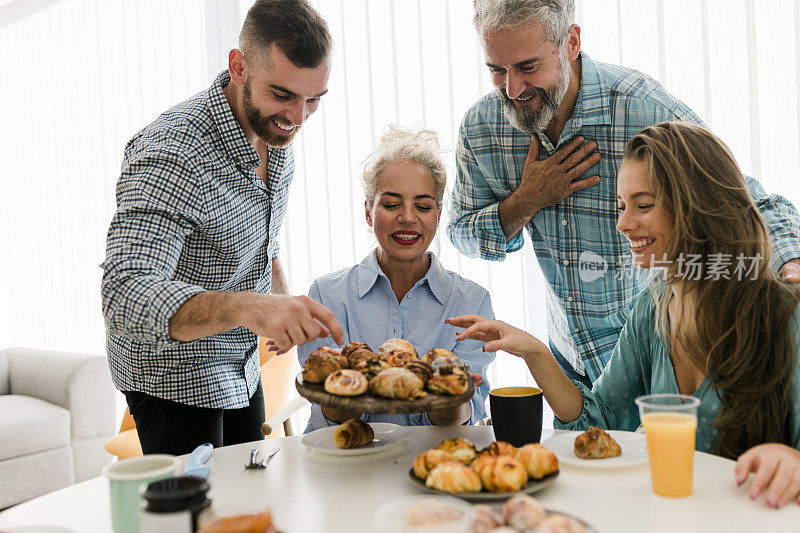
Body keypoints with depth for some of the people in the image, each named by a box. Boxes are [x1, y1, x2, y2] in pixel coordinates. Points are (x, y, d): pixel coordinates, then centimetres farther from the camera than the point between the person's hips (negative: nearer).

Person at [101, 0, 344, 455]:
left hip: (242, 366, 8)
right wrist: (248, 306, -56)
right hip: (176, 376, -7)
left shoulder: (277, 131, -4)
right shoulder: (171, 153, -30)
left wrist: (283, 303, -2)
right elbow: (125, 297, -40)